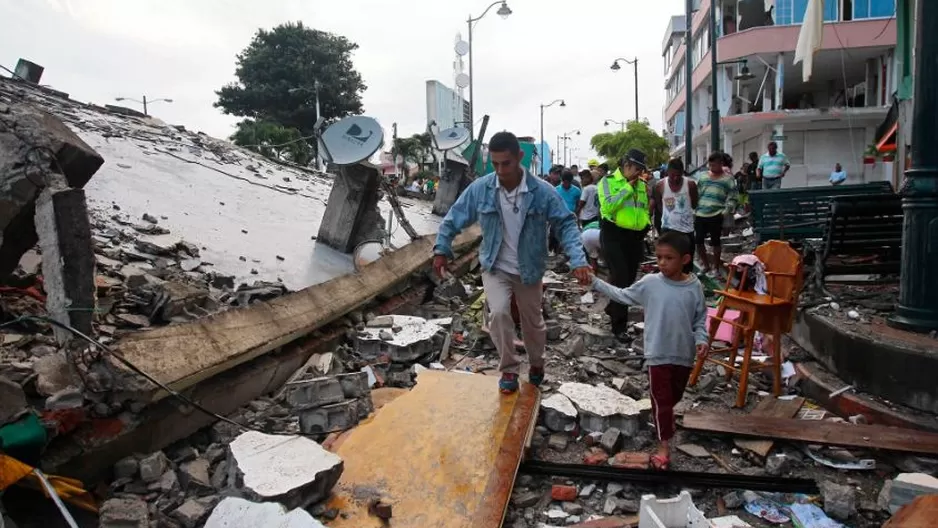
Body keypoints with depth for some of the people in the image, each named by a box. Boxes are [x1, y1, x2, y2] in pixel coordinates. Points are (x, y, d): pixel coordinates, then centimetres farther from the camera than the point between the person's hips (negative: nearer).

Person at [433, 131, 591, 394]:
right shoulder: (479, 188, -15)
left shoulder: (542, 191, -19)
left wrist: (578, 261, -26)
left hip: (529, 269, 0)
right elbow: (454, 218, -3)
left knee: (532, 321, 15)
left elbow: (566, 224, -14)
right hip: (495, 267, 0)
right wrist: (441, 249, -8)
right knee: (499, 313, -21)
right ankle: (509, 369, 2)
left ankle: (536, 363, 46)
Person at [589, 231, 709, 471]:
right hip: (658, 354, -2)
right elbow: (622, 295, 0)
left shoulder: (694, 287, -7)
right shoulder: (649, 283, -10)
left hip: (684, 354, 2)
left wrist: (701, 339, -13)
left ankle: (665, 417, 53)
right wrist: (595, 282, -5)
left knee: (675, 396, 23)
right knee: (660, 399, 1)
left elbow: (700, 318, 2)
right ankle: (664, 446, 9)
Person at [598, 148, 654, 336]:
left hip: (636, 236, 7)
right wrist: (627, 187, -16)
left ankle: (613, 309, 34)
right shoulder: (608, 181, -5)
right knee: (620, 278, -10)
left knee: (629, 278, 13)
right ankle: (619, 325, -3)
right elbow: (607, 207, -20)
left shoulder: (642, 184, 13)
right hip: (614, 235, -6)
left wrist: (646, 223, 6)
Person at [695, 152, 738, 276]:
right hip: (700, 215, 4)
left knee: (715, 242, 5)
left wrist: (725, 212, -15)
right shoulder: (703, 177, 13)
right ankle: (706, 265, 23)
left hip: (716, 216, -4)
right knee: (698, 241, 5)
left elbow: (732, 198, -3)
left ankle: (716, 267, 20)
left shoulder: (728, 179, 1)